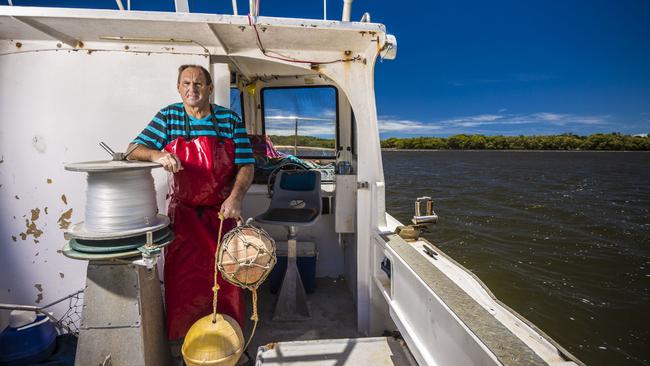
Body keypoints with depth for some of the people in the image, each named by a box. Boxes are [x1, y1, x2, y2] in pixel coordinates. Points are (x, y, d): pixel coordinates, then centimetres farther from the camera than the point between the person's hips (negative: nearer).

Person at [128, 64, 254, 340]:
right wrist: (157, 154, -22)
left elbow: (246, 166, -3)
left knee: (225, 277, 5)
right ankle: (185, 337, 26)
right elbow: (134, 151, 1)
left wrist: (235, 198, -19)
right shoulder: (168, 117, 1)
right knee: (183, 279, 6)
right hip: (183, 213, 1)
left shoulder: (230, 120, -3)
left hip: (221, 213, -1)